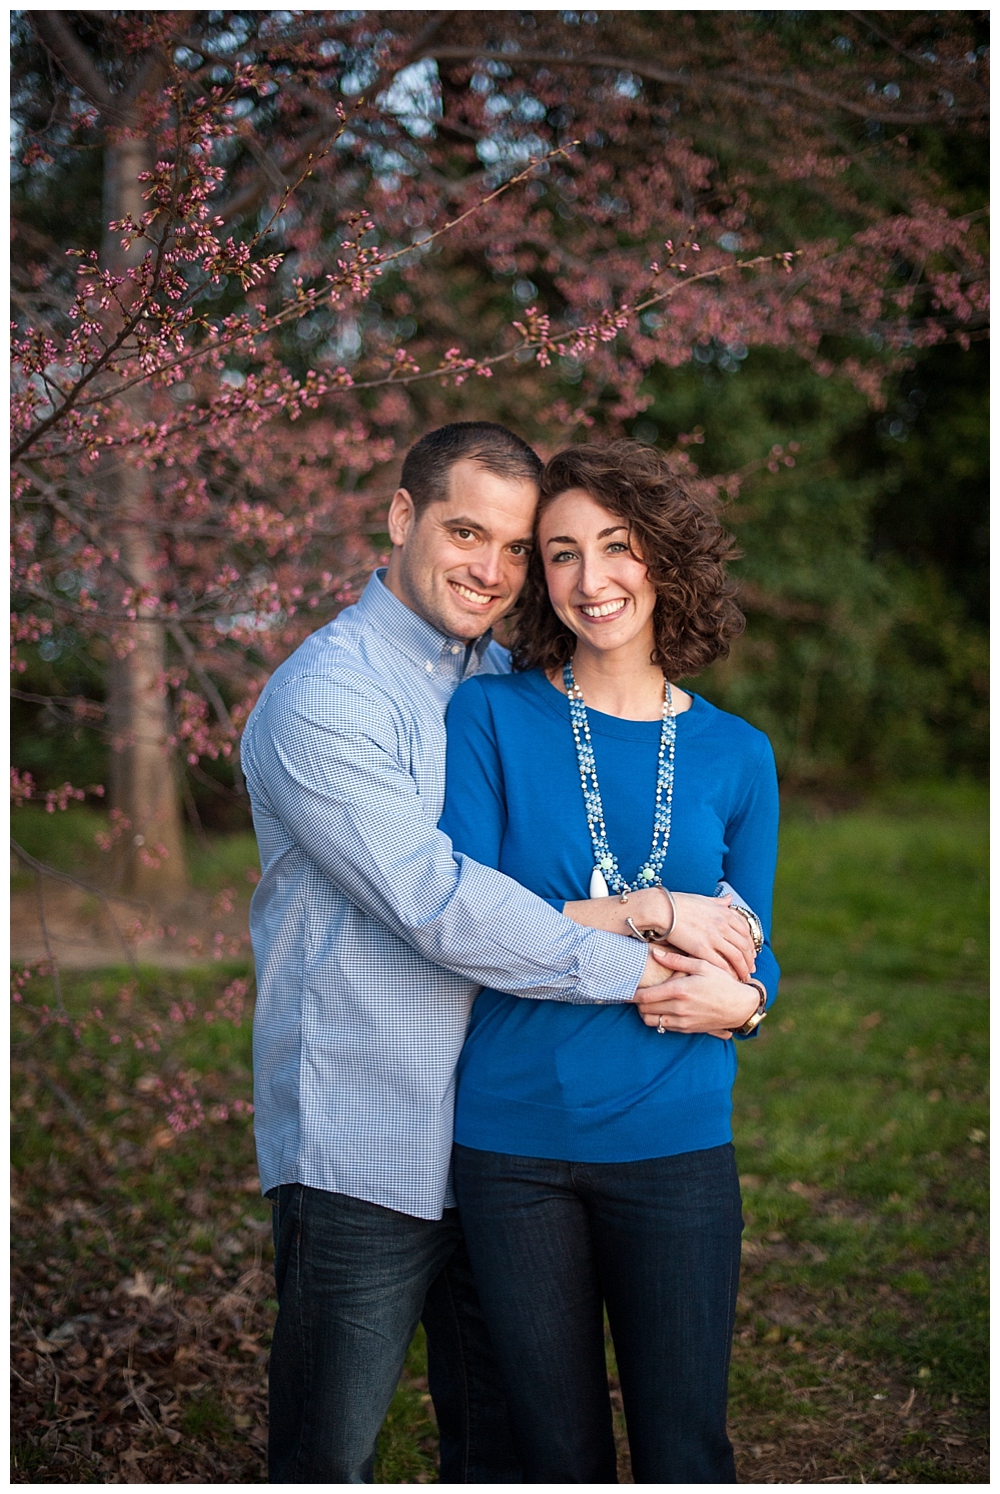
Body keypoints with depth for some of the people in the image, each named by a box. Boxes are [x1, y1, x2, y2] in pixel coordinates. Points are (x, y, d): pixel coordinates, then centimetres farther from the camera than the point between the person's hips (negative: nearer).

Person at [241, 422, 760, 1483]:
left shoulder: (509, 688, 11)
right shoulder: (323, 698, -14)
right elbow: (437, 906, -22)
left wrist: (650, 905, -13)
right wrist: (635, 966, -19)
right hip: (362, 1149, -7)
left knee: (506, 1450, 16)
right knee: (327, 1460, 5)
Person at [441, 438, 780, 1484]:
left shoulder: (735, 757, 6)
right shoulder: (492, 716, -1)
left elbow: (753, 953, 10)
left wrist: (741, 997, -13)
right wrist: (641, 922, -17)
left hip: (675, 1143, 1)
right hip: (514, 1142, -1)